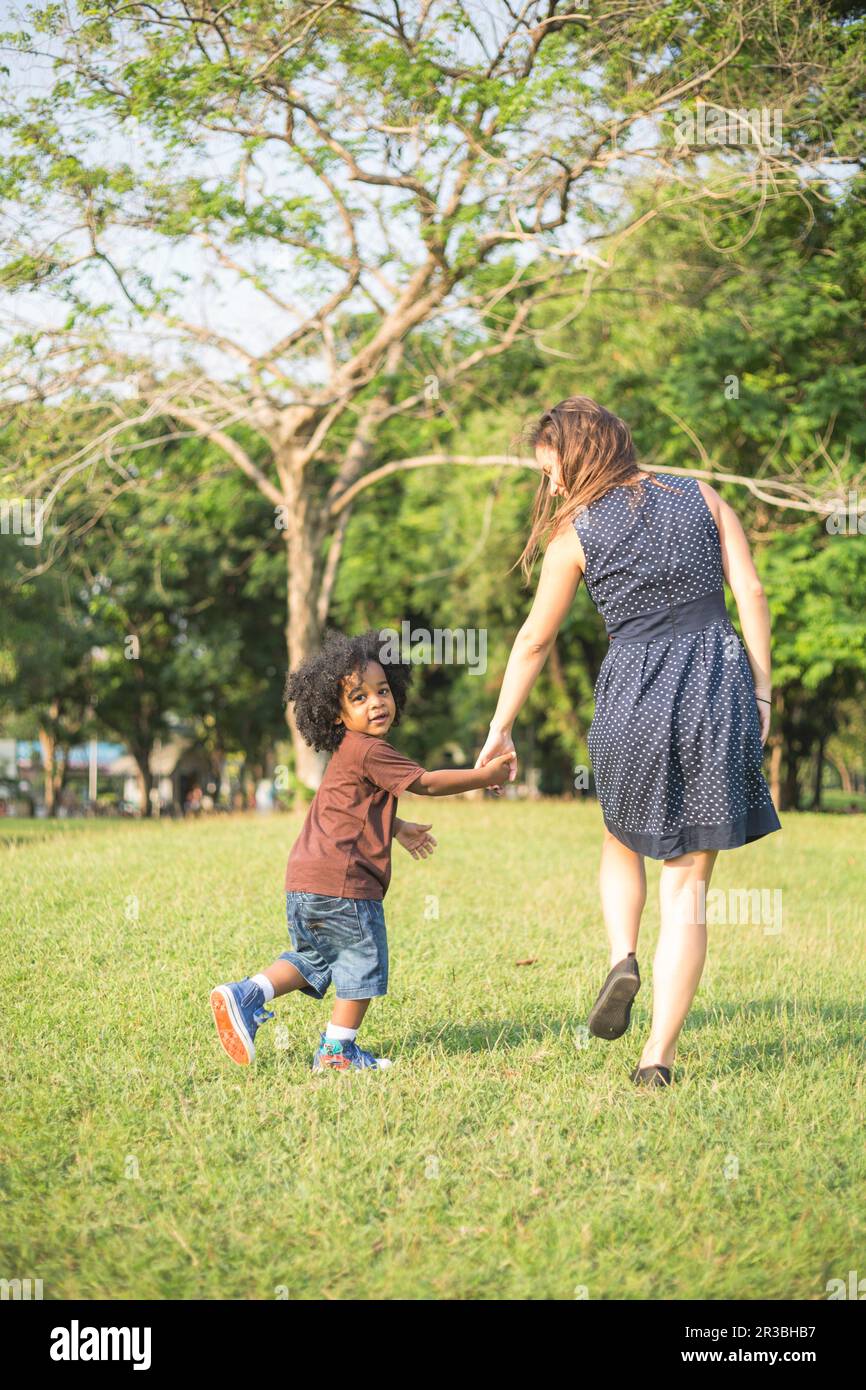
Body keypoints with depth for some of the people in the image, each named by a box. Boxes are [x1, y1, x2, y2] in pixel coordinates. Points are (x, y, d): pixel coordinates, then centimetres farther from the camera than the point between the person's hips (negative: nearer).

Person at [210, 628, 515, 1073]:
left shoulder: (348, 753, 19)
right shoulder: (369, 752, -12)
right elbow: (427, 783, -10)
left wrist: (397, 828, 42)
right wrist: (485, 775, -2)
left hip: (304, 881, 10)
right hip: (341, 880, -10)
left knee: (312, 959, 22)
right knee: (363, 962, 5)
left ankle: (245, 995, 7)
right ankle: (337, 1051, 11)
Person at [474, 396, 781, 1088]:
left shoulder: (575, 532, 2)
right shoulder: (702, 497, 7)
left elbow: (534, 641, 9)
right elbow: (751, 593, 1)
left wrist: (501, 730, 19)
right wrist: (761, 694, 5)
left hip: (635, 694, -1)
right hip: (718, 685, 1)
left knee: (623, 842, 28)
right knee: (687, 883, 4)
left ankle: (623, 959, 2)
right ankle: (659, 1056, 0)